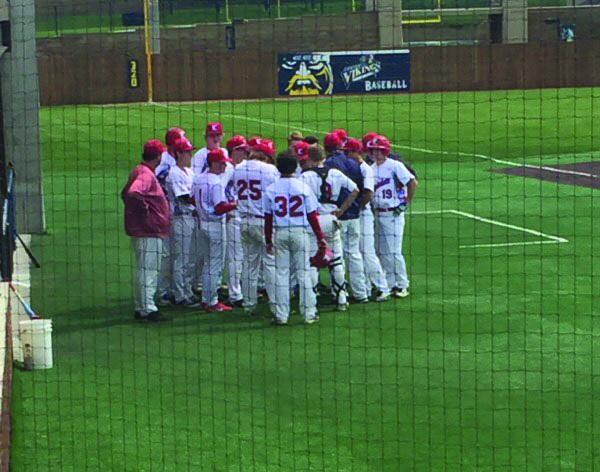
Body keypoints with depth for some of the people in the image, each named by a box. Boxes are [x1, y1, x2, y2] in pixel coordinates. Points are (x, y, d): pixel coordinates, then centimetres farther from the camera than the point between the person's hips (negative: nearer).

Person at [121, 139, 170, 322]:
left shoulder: (140, 171, 15)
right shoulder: (146, 174, -17)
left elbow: (125, 194, 25)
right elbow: (133, 193, -34)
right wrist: (145, 209, -20)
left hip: (143, 231, 11)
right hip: (148, 231, -11)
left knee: (143, 270, 16)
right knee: (148, 271, -8)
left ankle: (141, 308, 22)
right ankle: (147, 309, -6)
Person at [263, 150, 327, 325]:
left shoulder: (271, 189, -1)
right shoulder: (303, 188, -5)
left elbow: (268, 217, 2)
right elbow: (312, 215, -2)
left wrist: (268, 240, 11)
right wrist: (320, 237, 5)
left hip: (280, 233, 1)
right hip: (300, 232, -1)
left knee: (281, 273, 5)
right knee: (304, 272, 4)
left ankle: (281, 315, 5)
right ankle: (309, 313, 5)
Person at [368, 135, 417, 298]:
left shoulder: (395, 166, -9)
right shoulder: (371, 168, 9)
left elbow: (412, 183, -13)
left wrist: (406, 202, -11)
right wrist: (372, 206, 6)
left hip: (393, 214, -6)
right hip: (377, 214, 6)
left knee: (394, 252, -7)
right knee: (381, 252, 8)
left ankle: (402, 285, 2)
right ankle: (390, 284, 16)